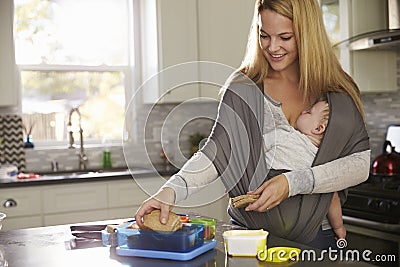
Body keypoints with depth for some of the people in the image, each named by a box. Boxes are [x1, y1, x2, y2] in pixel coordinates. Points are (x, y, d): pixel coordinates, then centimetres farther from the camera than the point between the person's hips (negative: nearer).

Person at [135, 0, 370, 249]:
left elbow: (361, 164, -6)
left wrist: (292, 182, -18)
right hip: (248, 230, 1)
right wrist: (172, 189, -28)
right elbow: (217, 149, -10)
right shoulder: (243, 88, 0)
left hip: (315, 235, 0)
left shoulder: (339, 93, 0)